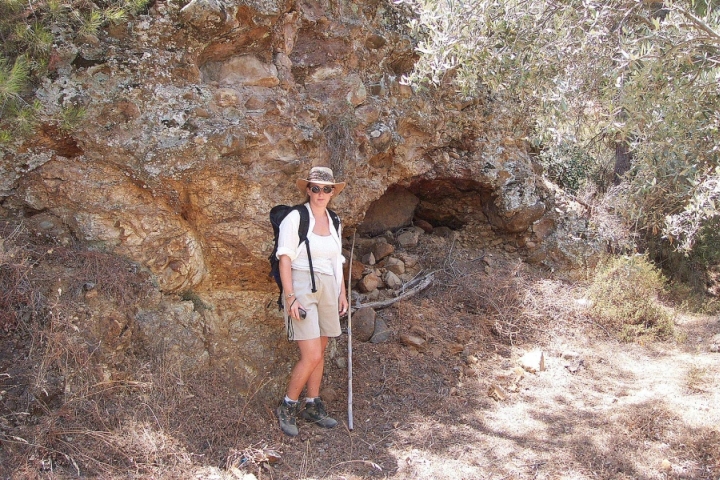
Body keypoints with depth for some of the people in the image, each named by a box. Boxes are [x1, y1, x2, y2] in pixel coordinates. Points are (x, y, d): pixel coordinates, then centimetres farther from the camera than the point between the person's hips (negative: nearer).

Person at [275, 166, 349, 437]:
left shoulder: (333, 221, 13)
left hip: (327, 290, 6)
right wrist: (290, 297, -16)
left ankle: (312, 407, 24)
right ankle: (287, 408, 8)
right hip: (302, 289, -6)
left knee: (319, 352, 11)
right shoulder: (295, 218, -7)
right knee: (312, 356, -10)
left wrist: (342, 293, 15)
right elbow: (285, 259, -10)